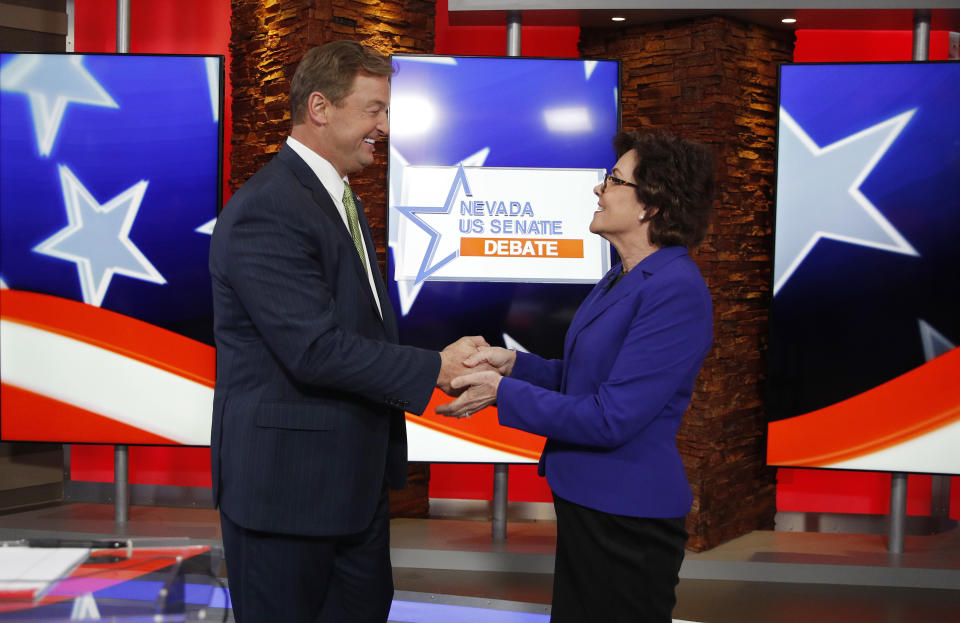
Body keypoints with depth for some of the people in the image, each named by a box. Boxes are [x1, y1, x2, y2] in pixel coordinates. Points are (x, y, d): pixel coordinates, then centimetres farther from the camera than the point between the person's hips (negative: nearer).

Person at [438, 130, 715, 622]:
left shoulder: (675, 291, -22)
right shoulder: (622, 279, 9)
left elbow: (611, 418, -24)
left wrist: (501, 392, -19)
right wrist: (513, 363, 1)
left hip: (628, 520, -9)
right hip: (586, 503, 9)